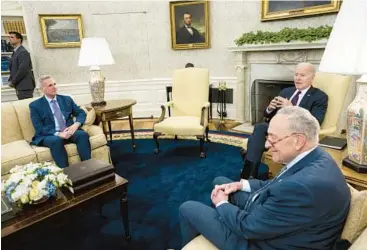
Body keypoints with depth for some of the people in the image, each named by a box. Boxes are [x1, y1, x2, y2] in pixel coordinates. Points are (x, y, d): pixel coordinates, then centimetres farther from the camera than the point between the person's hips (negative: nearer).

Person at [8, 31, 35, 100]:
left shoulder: (23, 52, -10)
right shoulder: (15, 52, 18)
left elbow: (23, 70, -19)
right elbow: (13, 69, 21)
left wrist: (13, 82, -11)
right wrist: (10, 80, 5)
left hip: (25, 86, -9)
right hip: (20, 87, 9)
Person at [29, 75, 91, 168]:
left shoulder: (66, 99, 15)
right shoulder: (35, 105, 4)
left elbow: (81, 113, 10)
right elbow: (39, 128, -5)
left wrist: (76, 124, -12)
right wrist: (58, 134, -22)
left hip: (69, 132, 3)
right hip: (49, 135, -3)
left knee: (83, 134, -28)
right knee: (56, 140, -36)